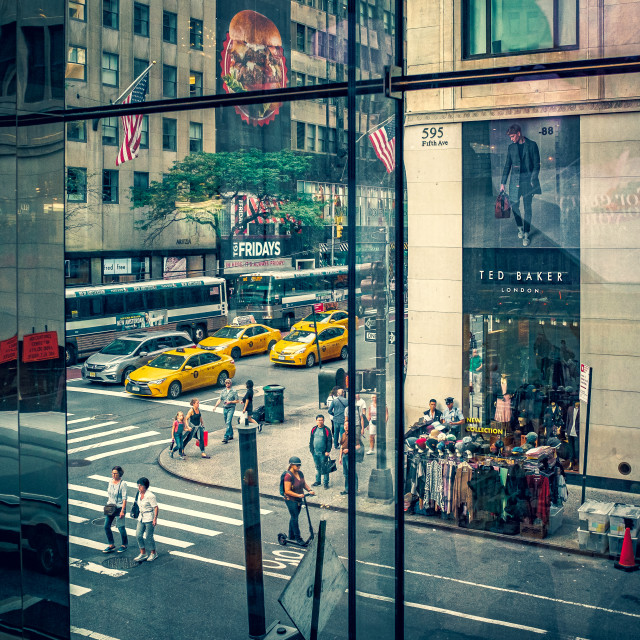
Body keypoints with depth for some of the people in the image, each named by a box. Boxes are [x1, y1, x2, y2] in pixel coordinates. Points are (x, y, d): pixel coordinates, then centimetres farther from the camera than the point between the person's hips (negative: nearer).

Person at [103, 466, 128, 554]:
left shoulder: (123, 484, -15)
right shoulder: (110, 481, 3)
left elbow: (124, 498, -15)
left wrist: (122, 511, -19)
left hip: (119, 507, -6)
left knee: (121, 527, 2)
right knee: (106, 526, 5)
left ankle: (124, 545, 21)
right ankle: (111, 545, 19)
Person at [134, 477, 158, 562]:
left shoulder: (150, 496, -19)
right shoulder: (139, 493, 4)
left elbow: (156, 507, -18)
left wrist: (155, 519, -21)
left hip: (149, 518, -8)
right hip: (141, 517, 8)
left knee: (148, 537, 0)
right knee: (138, 535, 3)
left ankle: (153, 553, 20)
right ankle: (143, 554, 15)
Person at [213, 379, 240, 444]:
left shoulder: (234, 391, -2)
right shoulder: (223, 391, 12)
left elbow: (237, 401, -3)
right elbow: (219, 400, 8)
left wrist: (230, 402, -16)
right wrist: (215, 406, -7)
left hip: (231, 408, -6)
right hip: (224, 408, 6)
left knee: (228, 423, -15)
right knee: (227, 423, 12)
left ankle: (226, 437, -19)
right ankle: (231, 435, 27)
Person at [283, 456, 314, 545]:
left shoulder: (300, 473, 0)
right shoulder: (288, 476, -23)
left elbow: (304, 484, 10)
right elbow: (287, 491, -24)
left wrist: (310, 490, -8)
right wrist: (298, 495, -30)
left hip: (298, 500, 8)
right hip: (291, 500, -8)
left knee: (294, 517, 18)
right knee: (294, 518, 1)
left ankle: (291, 536, 30)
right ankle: (298, 538, 11)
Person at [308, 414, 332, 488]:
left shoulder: (326, 430, -6)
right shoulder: (314, 430, 5)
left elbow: (329, 441, -5)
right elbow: (311, 440, 13)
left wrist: (327, 451, -9)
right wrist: (311, 449, 8)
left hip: (323, 453, -4)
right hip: (315, 453, 4)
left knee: (324, 468, 0)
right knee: (317, 467, 15)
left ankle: (326, 483, 8)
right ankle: (318, 481, 27)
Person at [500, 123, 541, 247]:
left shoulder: (532, 145, -1)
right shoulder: (511, 147, 9)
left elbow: (536, 165, -1)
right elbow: (507, 166, 13)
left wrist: (533, 180, -9)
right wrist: (503, 183, 9)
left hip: (528, 179, -3)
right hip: (515, 180, 3)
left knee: (527, 207, -2)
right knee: (514, 205, 1)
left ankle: (526, 234, 3)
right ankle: (520, 227, 25)